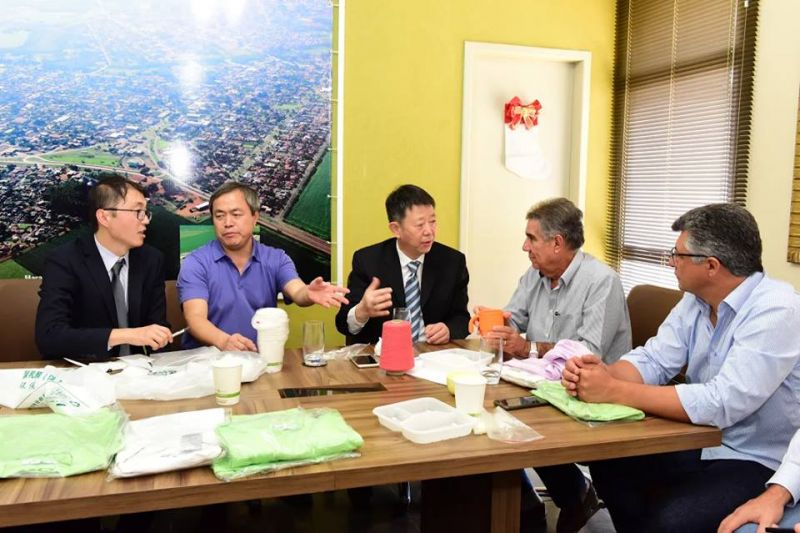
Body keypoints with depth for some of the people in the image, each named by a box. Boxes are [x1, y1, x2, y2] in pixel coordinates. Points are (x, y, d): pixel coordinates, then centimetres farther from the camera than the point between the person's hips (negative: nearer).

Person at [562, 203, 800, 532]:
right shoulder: (695, 301, 1)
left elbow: (721, 404, -31)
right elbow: (652, 361, 0)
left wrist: (613, 391, -31)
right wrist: (605, 372, -23)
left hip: (759, 463, -7)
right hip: (701, 443, 8)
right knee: (608, 461, 0)